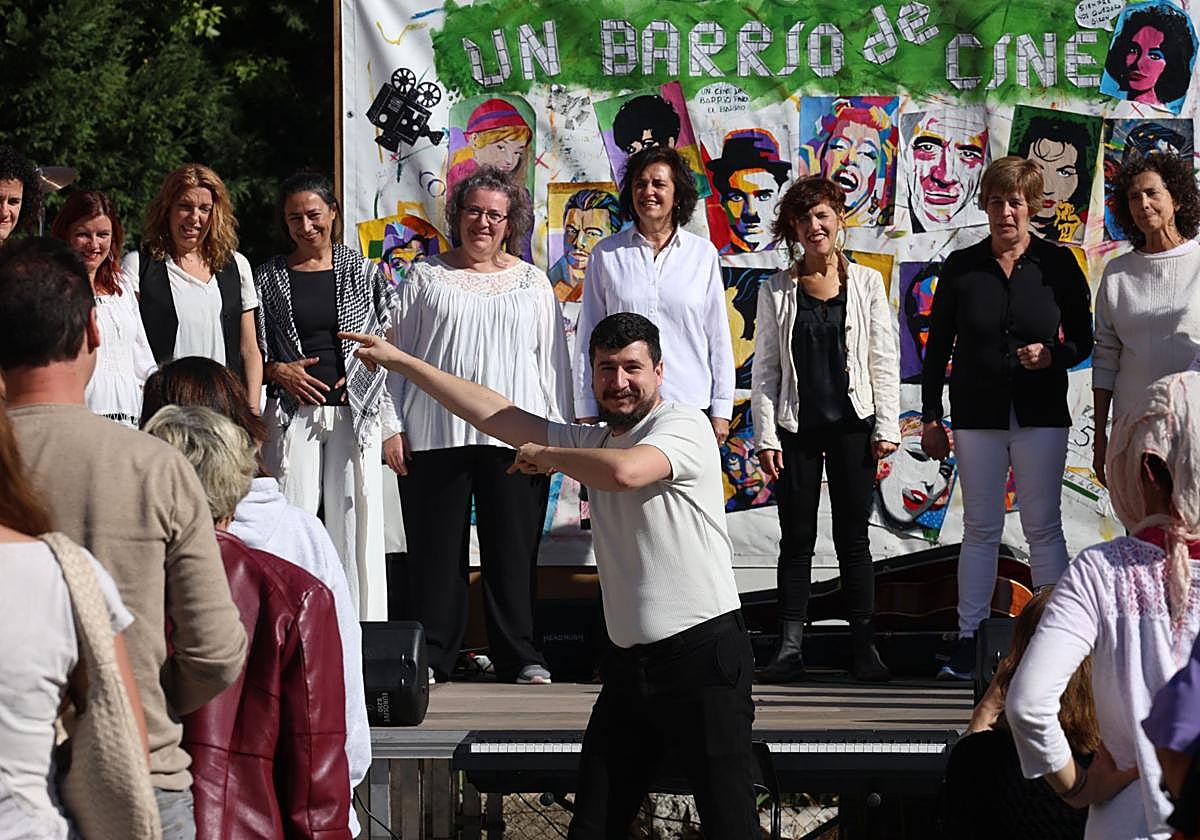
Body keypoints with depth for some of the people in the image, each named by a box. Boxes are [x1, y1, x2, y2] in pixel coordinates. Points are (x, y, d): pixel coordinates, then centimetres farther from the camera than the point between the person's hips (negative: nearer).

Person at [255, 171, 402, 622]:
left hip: (356, 415, 0)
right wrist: (278, 371, -8)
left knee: (357, 528, -1)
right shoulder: (269, 277, 8)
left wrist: (390, 425, 5)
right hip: (293, 416, 0)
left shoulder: (364, 272, 8)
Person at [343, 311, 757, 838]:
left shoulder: (682, 425, -7)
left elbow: (626, 471, -27)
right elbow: (491, 414, 22)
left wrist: (545, 454, -9)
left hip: (702, 654, -8)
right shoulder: (592, 442, 18)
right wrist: (400, 361, 23)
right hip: (629, 661, 8)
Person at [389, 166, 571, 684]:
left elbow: (552, 360, 12)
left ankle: (519, 655, 8)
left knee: (513, 548, 1)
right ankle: (430, 655, 7)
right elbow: (399, 351, 11)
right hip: (435, 434, 0)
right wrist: (395, 427, 3)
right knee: (436, 546, 0)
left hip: (513, 436, 0)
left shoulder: (532, 283, 13)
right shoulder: (426, 278, 11)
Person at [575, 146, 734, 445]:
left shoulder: (703, 253, 7)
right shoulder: (606, 254, 7)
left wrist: (721, 409, 6)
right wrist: (586, 411, 5)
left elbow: (718, 335, 9)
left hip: (690, 406, 0)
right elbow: (589, 335, 9)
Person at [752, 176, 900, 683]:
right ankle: (790, 648, 4)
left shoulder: (866, 284, 5)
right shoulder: (776, 291, 5)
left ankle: (865, 649, 6)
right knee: (797, 540, 2)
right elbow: (765, 368, 5)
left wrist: (886, 426, -3)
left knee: (853, 537, 3)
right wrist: (766, 436, -3)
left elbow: (884, 359, 5)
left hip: (852, 426, 0)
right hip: (796, 429, 0)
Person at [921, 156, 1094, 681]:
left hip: (1041, 414, -1)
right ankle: (968, 642, 7)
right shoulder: (961, 268, 3)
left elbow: (1082, 340, 6)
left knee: (1043, 525, 0)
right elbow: (937, 346, 8)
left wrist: (1053, 355, -16)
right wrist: (930, 417, 6)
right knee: (980, 528, 4)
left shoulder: (1057, 265, 1)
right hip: (977, 415, 1)